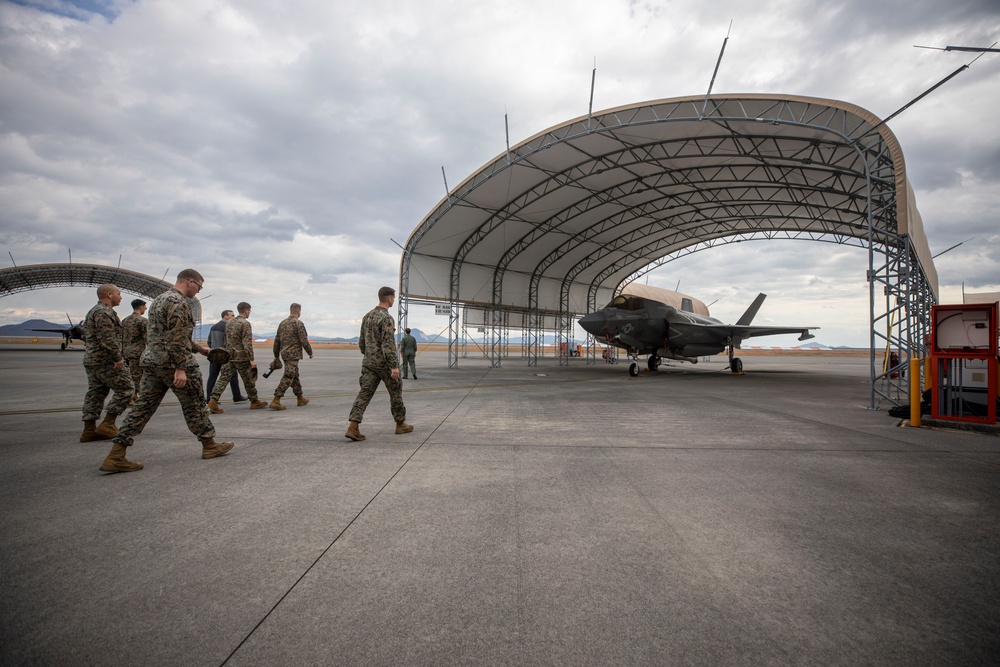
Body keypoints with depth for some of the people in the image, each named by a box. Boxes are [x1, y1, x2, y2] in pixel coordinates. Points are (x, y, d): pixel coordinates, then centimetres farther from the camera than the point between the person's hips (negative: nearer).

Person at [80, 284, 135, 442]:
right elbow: (107, 339, -24)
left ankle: (89, 430, 14)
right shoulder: (104, 312, -15)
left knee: (95, 394, 12)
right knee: (125, 389, -4)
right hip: (105, 361, -11)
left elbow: (86, 336, 24)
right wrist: (118, 358, -21)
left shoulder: (93, 311, 20)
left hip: (92, 360, 11)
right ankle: (108, 424, -5)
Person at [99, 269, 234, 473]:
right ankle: (209, 446, 16)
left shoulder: (159, 300, 18)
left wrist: (198, 348, 29)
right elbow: (177, 338, -21)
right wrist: (181, 368, -23)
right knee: (194, 406, 4)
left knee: (143, 407, 6)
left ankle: (116, 455, 2)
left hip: (152, 360, 9)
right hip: (173, 363, -9)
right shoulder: (178, 302, -14)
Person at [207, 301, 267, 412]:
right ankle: (254, 402, 19)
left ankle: (213, 400, -12)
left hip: (229, 356, 6)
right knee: (248, 380, 7)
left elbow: (226, 340, 20)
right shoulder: (245, 323, -13)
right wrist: (251, 359, -17)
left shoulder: (229, 322, 13)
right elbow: (247, 343, -18)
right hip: (241, 357, -6)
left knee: (223, 378, 2)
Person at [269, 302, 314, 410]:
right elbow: (304, 341, -14)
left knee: (295, 376, 18)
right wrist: (310, 353, 0)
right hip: (293, 354, -9)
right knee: (288, 377, -9)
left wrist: (276, 355, 22)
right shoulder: (298, 323, -12)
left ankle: (300, 398, 27)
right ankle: (276, 401, -14)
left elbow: (277, 340, 15)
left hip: (284, 353, 9)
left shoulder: (282, 323, 11)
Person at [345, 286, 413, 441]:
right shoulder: (386, 318, -15)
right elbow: (388, 344, -23)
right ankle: (400, 424, 22)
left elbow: (362, 342, 18)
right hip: (385, 363, -7)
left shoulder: (367, 316, 12)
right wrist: (394, 366, -24)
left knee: (365, 393, 1)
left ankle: (353, 427, -11)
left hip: (369, 363, 7)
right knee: (395, 392, 10)